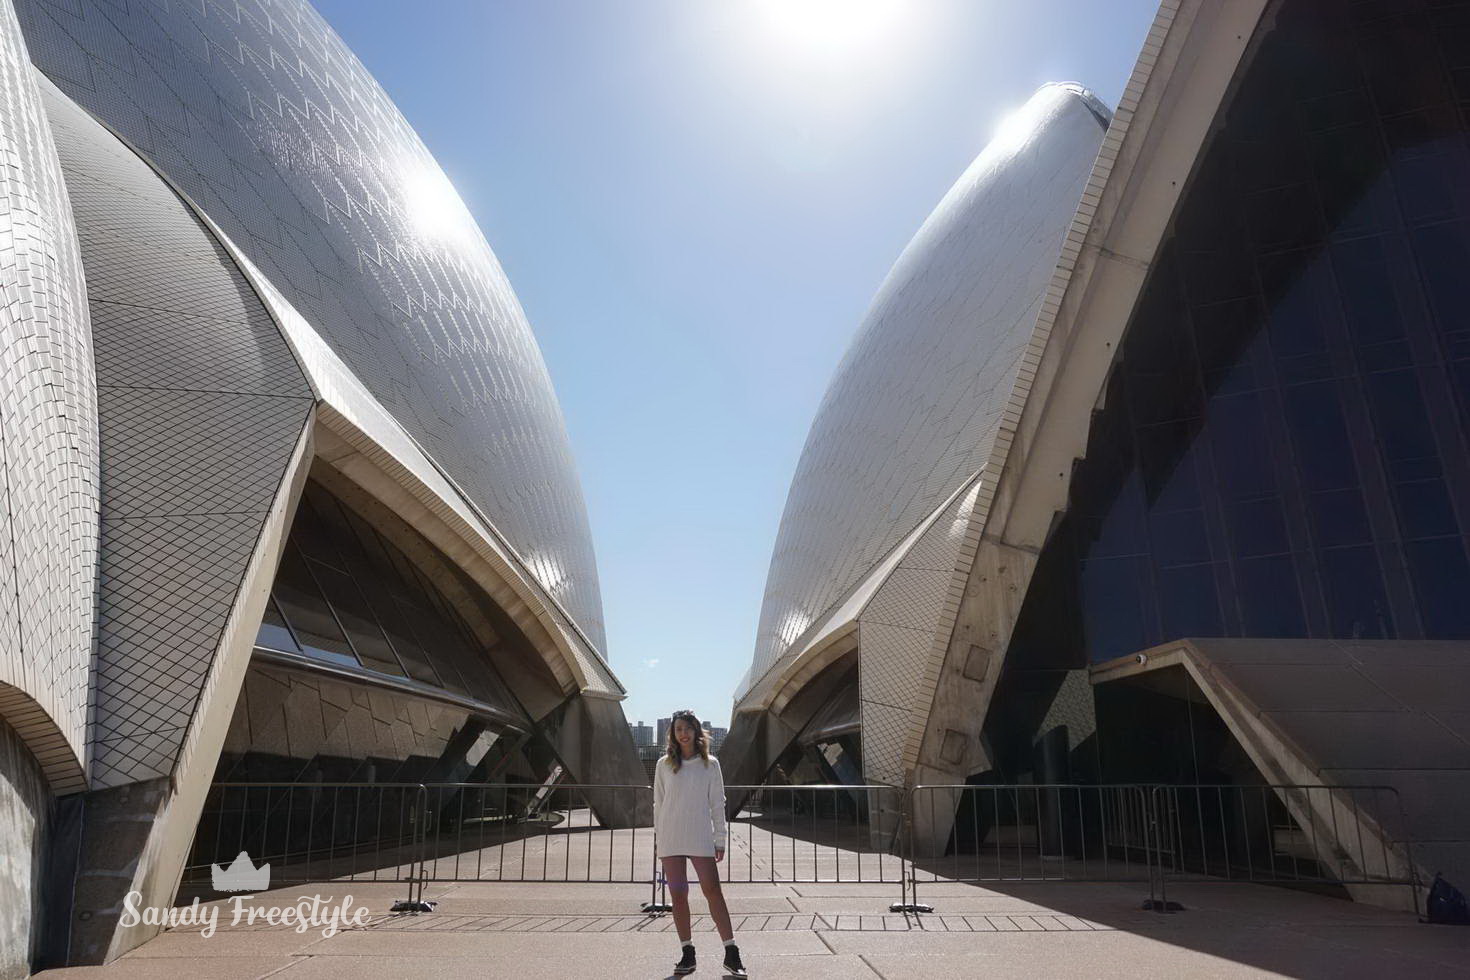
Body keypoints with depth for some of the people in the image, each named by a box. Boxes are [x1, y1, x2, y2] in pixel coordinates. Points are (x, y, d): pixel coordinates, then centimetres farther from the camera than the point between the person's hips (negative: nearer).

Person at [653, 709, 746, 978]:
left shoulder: (710, 764, 3)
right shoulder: (664, 765, 5)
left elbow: (717, 803, 5)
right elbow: (658, 803, 9)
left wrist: (720, 840, 2)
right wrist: (658, 839, 6)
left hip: (700, 838, -1)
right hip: (670, 840, 2)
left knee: (712, 891, -7)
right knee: (678, 895, 4)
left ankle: (731, 953, -3)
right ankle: (687, 954, 14)